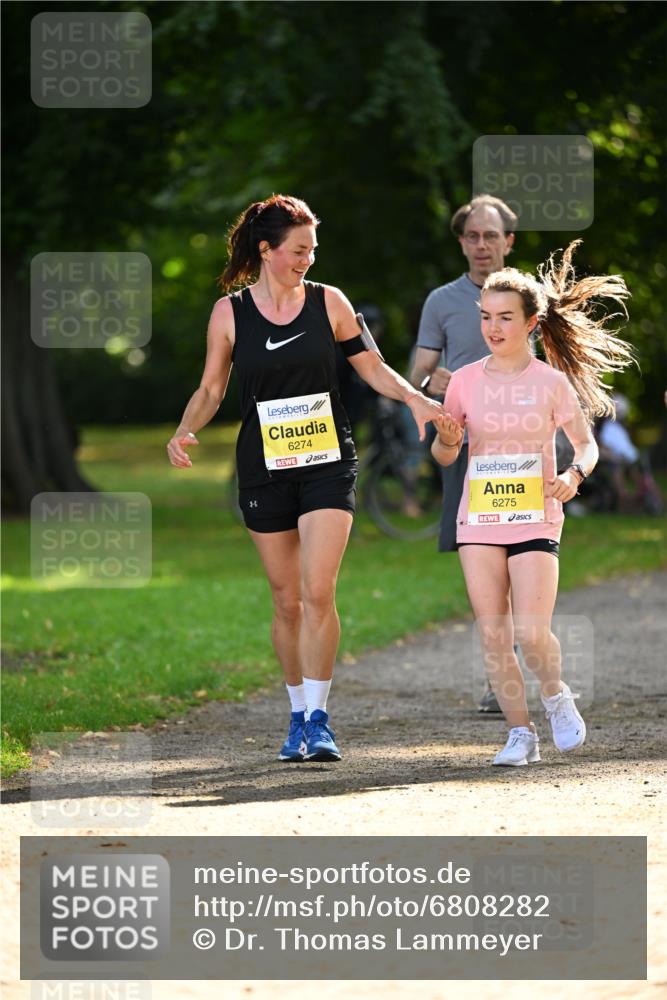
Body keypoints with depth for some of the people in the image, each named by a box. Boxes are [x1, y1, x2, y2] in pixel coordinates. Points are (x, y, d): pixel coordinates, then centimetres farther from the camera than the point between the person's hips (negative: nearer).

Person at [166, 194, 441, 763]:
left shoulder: (328, 302, 1)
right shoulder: (230, 312, 1)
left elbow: (372, 367, 9)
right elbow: (211, 389, 6)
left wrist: (414, 399, -7)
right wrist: (185, 433, -11)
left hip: (328, 464, -1)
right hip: (264, 470, 1)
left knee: (318, 593, -14)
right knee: (286, 601, 6)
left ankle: (318, 719, -9)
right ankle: (299, 717, 19)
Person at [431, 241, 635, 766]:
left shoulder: (552, 382, -3)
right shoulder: (465, 381, 3)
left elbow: (586, 444, 5)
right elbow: (444, 455, 10)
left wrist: (574, 475, -16)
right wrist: (446, 439, -14)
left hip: (535, 520, -2)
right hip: (479, 522, 2)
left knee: (531, 633, -13)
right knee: (493, 636, -2)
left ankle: (556, 695, 18)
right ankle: (520, 733, 10)